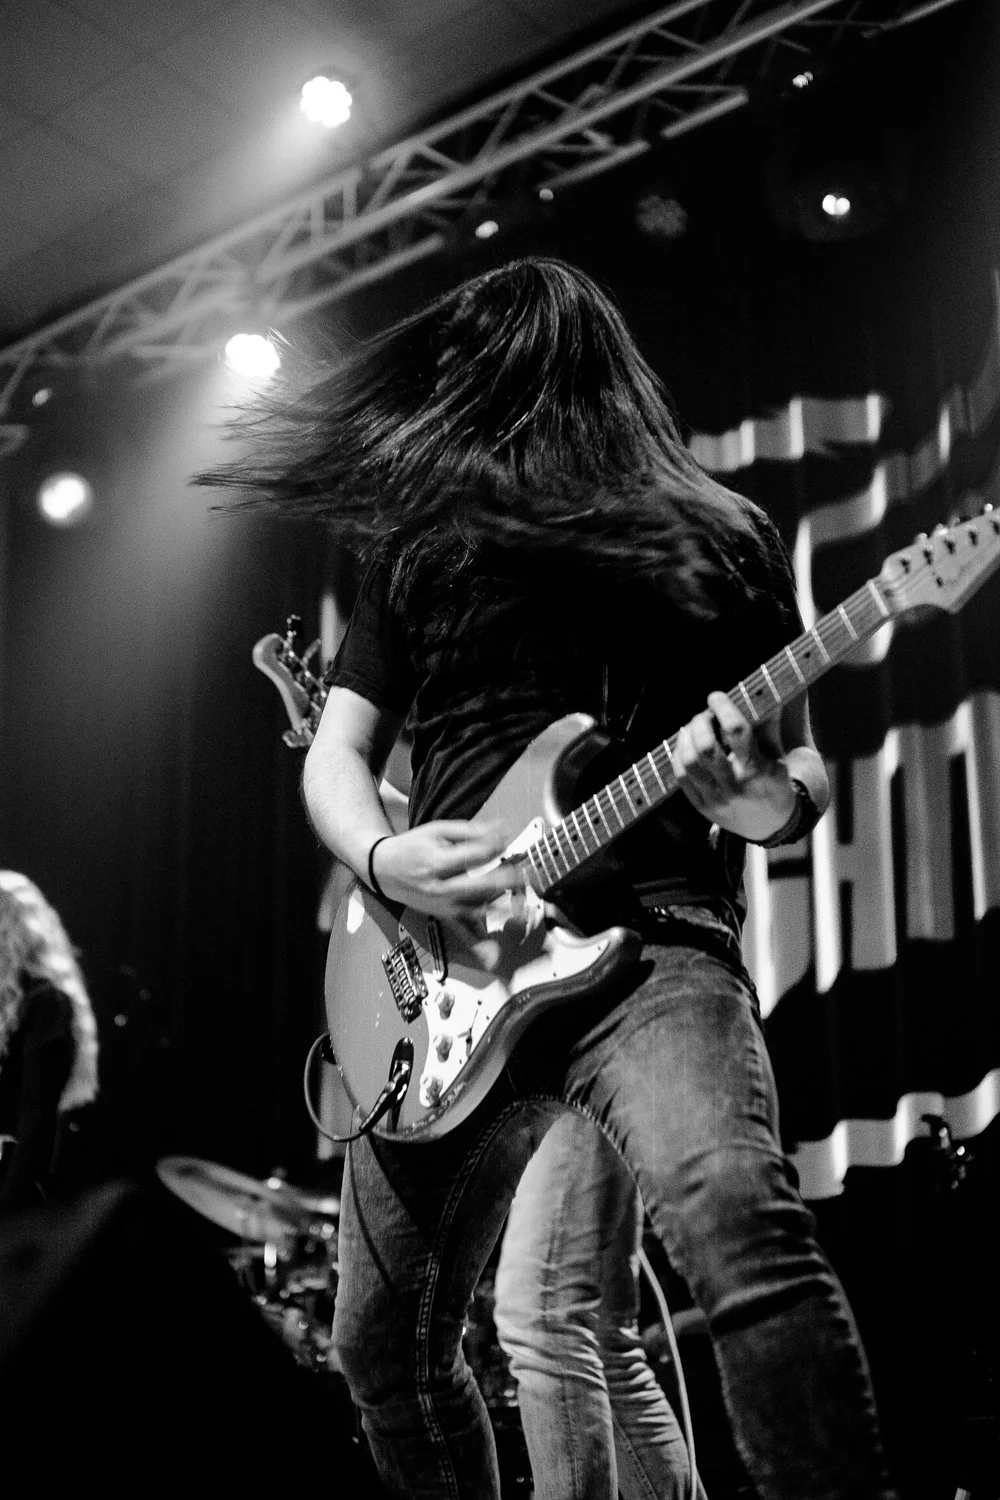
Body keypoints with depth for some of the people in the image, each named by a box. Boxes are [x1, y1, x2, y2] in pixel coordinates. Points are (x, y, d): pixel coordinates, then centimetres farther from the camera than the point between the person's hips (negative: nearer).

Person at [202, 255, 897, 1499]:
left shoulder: (719, 542, 8)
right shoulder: (417, 547, 15)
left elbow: (804, 769, 11)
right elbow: (336, 754, 15)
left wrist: (769, 801, -14)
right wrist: (383, 862, -7)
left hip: (648, 939, -4)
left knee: (734, 1214, -35)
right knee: (383, 1347, 13)